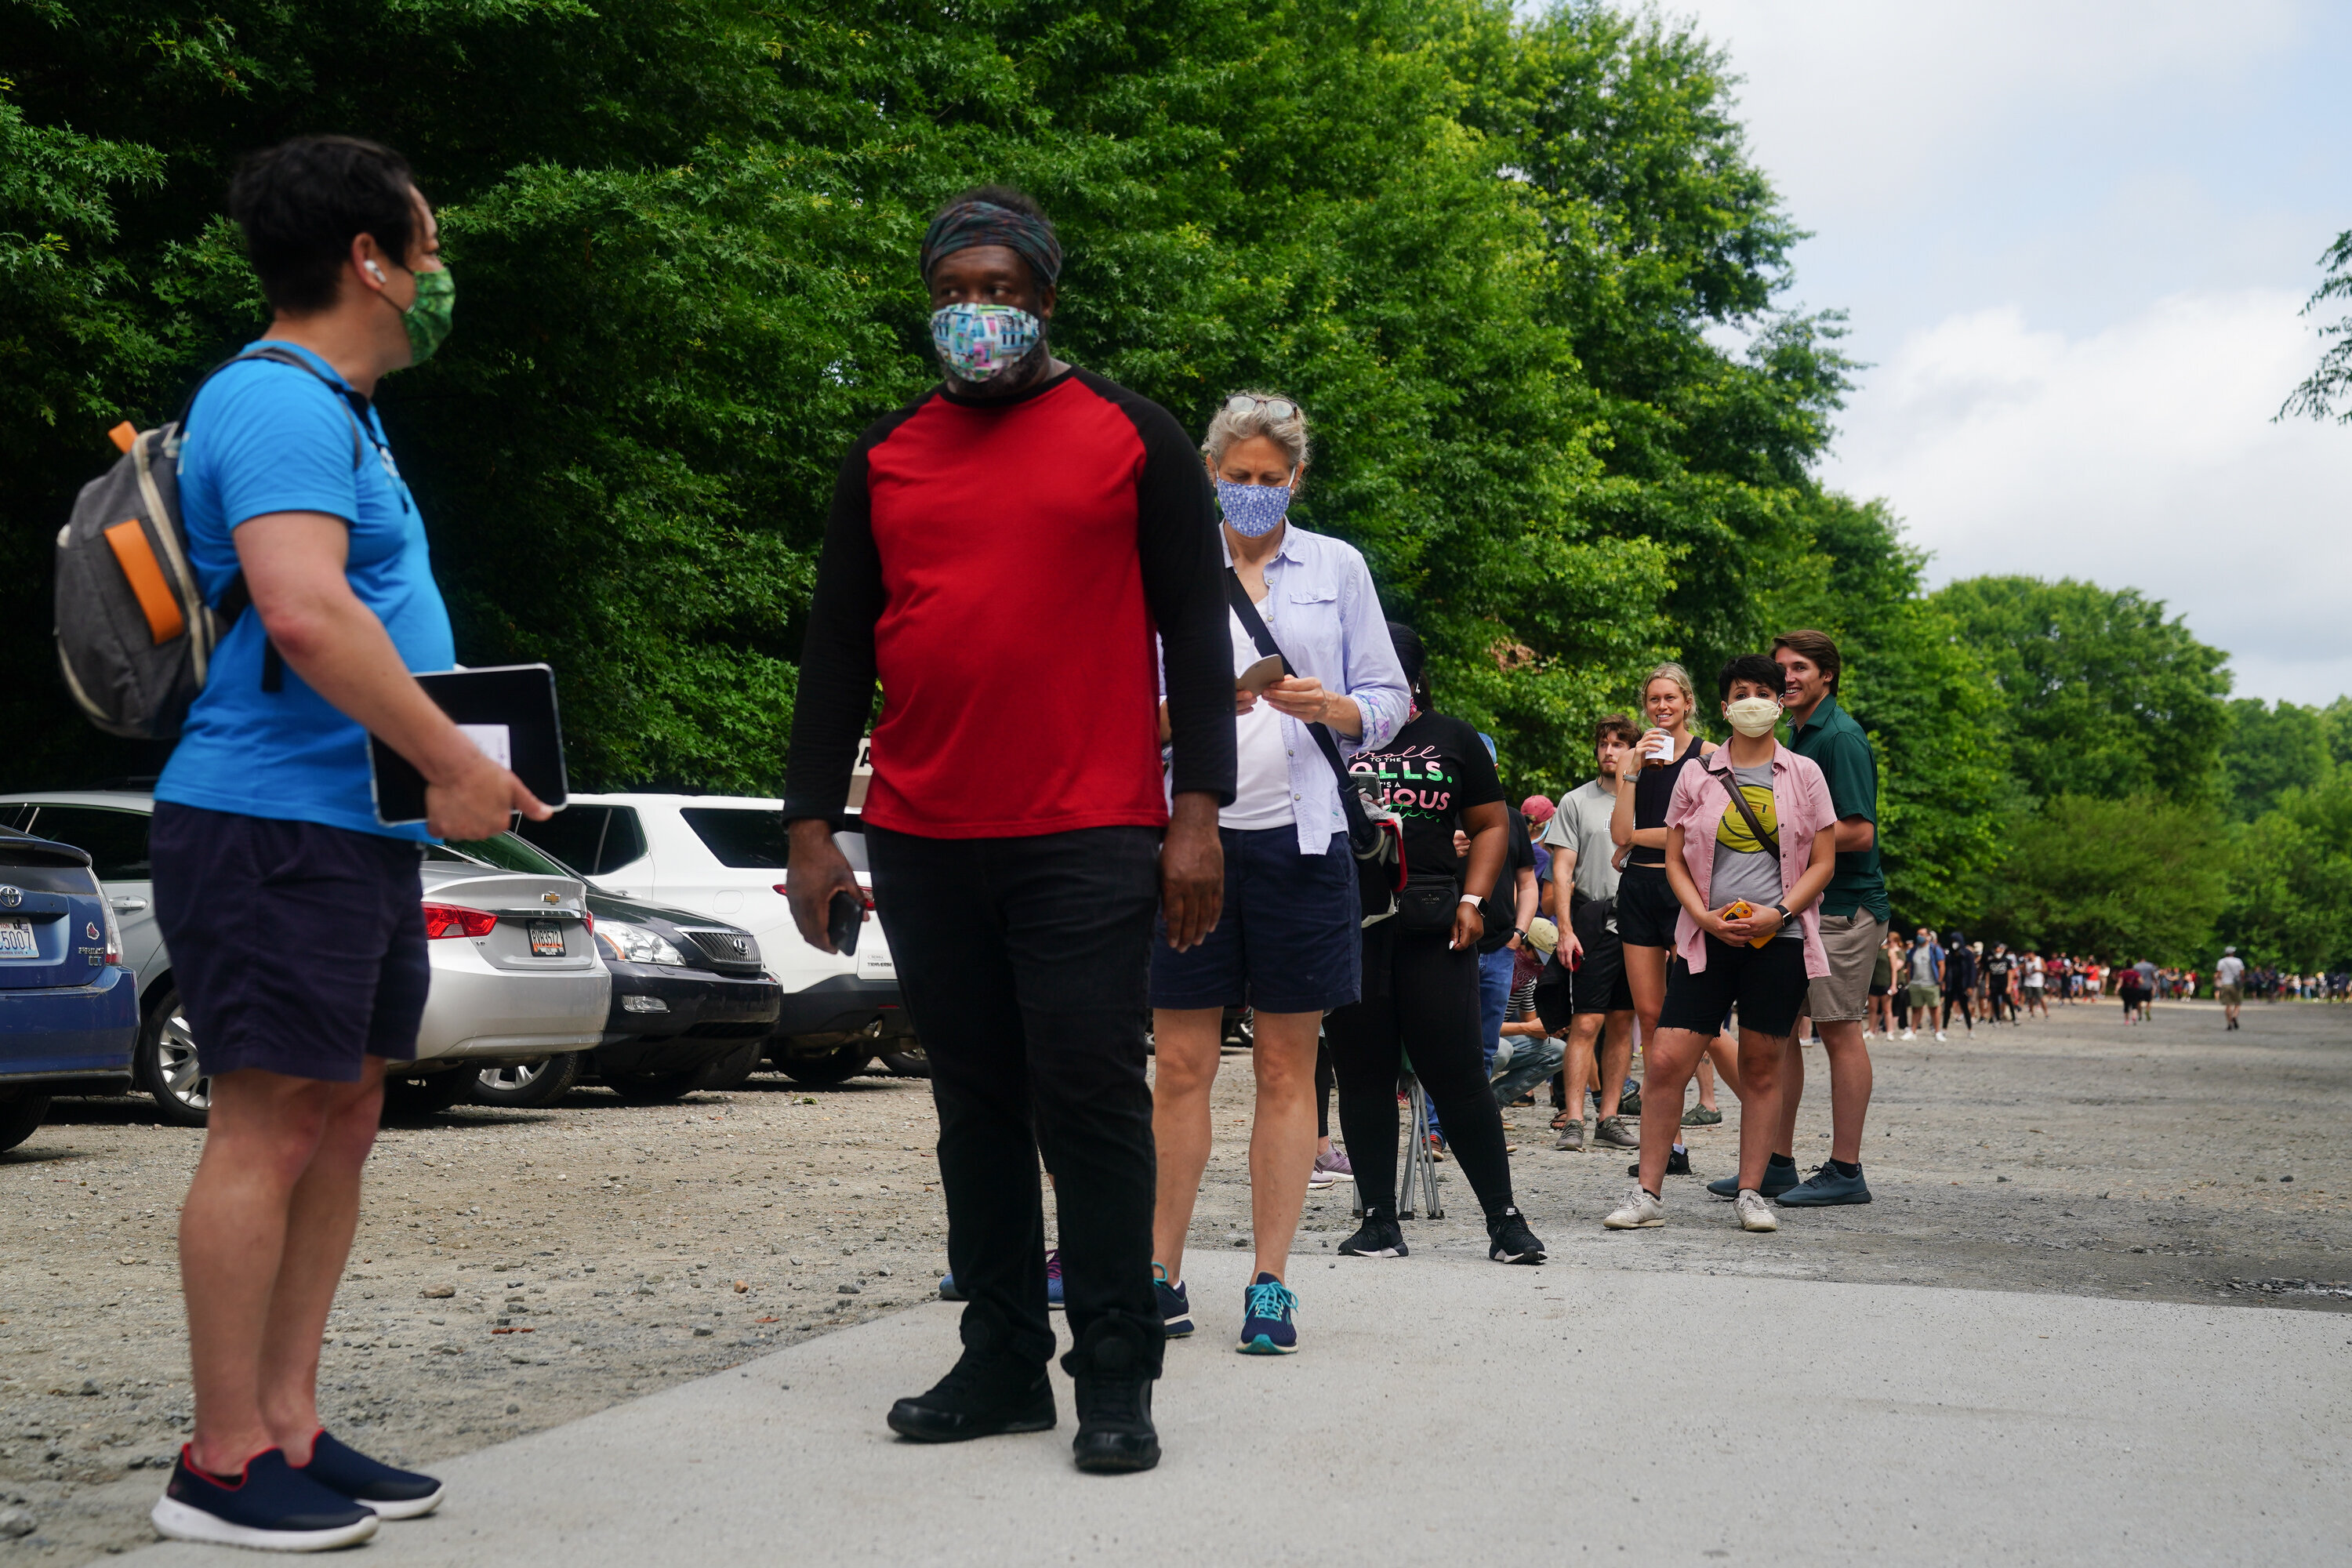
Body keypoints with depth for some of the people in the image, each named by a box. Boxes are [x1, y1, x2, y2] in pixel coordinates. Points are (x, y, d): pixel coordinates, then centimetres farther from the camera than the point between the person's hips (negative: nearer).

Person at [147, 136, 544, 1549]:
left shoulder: (336, 410, 21)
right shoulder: (278, 403, -13)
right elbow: (307, 614, -27)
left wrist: (449, 768, 15)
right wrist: (458, 766, -21)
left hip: (360, 827, 10)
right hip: (274, 818, -10)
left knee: (342, 1120, 11)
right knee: (271, 1126, -7)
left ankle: (289, 1423, 18)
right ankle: (224, 1463, 0)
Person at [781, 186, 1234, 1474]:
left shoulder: (1132, 438, 5)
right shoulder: (884, 458, 14)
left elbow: (1194, 630, 2)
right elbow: (837, 647, 13)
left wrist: (1198, 810, -7)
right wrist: (810, 822, 5)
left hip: (1088, 837, -4)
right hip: (921, 840, 4)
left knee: (1087, 1095, -4)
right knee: (977, 1103, 9)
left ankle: (1115, 1379, 4)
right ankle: (1002, 1364, 18)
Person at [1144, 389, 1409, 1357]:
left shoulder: (1338, 566, 11)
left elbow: (1386, 704, 8)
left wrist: (1328, 708, -12)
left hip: (1299, 834, 0)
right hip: (1190, 831, 0)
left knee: (1288, 1067, 3)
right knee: (1181, 1064, 0)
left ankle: (1271, 1286, 8)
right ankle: (1163, 1276, 8)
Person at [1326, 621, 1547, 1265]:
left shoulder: (1452, 739, 13)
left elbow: (1491, 825, 16)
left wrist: (1471, 902, 2)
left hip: (1432, 926, 0)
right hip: (1348, 924, 0)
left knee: (1456, 1072, -3)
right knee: (1362, 1074, 4)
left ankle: (1504, 1217, 4)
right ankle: (1379, 1220, 12)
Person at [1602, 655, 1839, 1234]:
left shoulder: (1804, 775, 7)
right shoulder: (1697, 776, 8)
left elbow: (1822, 863, 5)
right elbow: (1676, 860, 9)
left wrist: (1777, 913, -10)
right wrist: (1704, 916, -8)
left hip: (1779, 939, 0)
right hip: (1707, 939, 0)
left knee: (1762, 1067, 5)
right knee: (1667, 1060, -8)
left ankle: (1751, 1193, 15)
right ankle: (1648, 1194, 0)